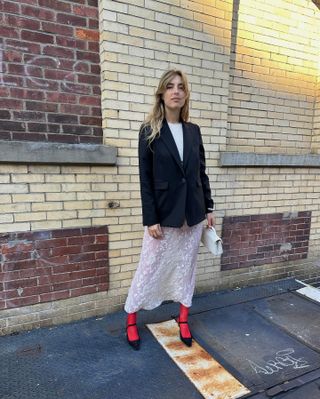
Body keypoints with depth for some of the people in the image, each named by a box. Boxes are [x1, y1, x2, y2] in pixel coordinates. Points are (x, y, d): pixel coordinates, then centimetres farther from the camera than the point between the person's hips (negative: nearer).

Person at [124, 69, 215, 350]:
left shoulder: (194, 131, 8)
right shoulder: (149, 131, -4)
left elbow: (202, 172, 11)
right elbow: (145, 179, -8)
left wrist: (209, 207, 9)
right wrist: (150, 219, -13)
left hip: (192, 213, 4)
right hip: (163, 214, -4)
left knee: (187, 266, 14)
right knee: (150, 268, 6)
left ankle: (183, 318, 34)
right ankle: (131, 319, 28)